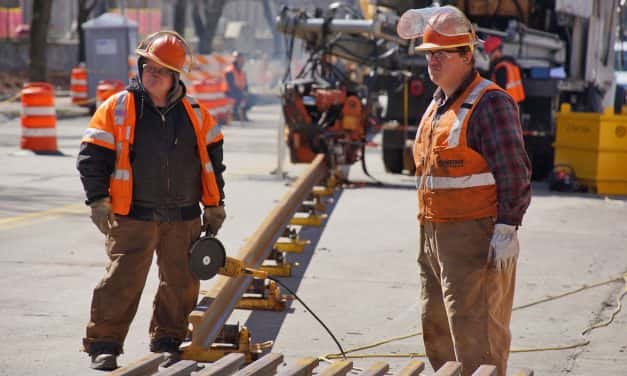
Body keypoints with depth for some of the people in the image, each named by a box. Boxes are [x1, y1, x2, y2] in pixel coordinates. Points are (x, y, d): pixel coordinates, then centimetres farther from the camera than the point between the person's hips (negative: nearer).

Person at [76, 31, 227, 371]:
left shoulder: (194, 113, 7)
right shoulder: (117, 108, -2)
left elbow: (212, 157, 14)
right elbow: (92, 157, -2)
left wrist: (214, 205, 12)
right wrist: (99, 201, -9)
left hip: (184, 218, 4)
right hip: (133, 216, -4)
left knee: (182, 282, 8)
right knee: (123, 280, -8)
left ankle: (167, 340, 23)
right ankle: (103, 343, 0)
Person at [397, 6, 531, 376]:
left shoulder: (490, 103, -12)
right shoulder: (438, 105, 16)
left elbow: (514, 172, -16)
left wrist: (507, 228, -21)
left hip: (476, 236, -10)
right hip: (436, 236, 10)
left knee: (475, 330, -9)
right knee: (437, 327, 15)